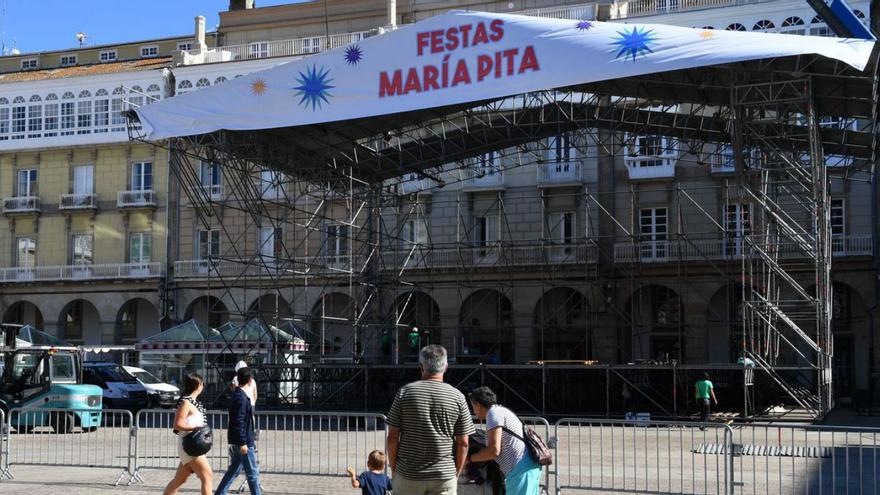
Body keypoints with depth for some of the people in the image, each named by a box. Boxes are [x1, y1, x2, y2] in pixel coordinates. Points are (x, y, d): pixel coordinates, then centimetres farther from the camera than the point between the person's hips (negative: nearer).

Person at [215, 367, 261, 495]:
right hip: (243, 441, -10)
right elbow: (239, 422, -22)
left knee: (234, 469, 16)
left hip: (238, 441, 10)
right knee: (252, 473, -3)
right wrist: (243, 443, -22)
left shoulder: (237, 395, 12)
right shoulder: (241, 398, -19)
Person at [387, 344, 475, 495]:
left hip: (408, 475, 0)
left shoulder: (404, 392, -4)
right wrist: (456, 473, 10)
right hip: (445, 476, 0)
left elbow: (393, 437, -4)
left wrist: (394, 468, 8)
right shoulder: (457, 397, -4)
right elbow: (463, 443, -3)